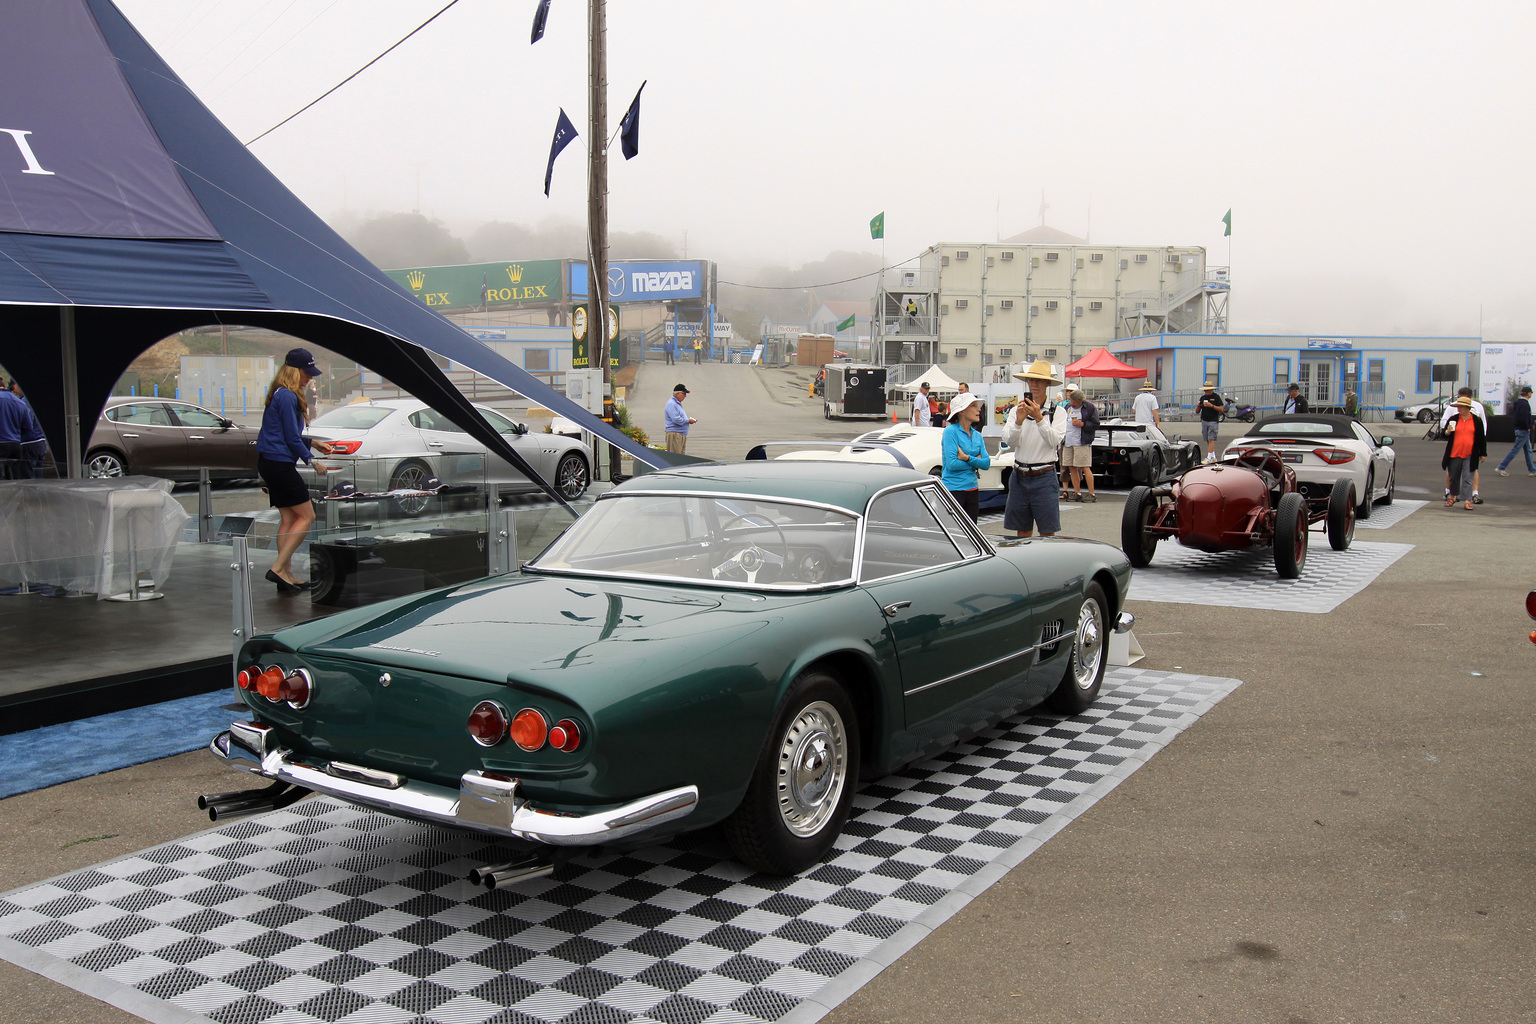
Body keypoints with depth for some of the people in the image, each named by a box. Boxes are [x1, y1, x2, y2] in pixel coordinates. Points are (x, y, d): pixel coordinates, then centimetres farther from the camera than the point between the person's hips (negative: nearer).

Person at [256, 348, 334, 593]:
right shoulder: (287, 397, -16)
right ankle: (278, 568, -7)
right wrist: (312, 461, -3)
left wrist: (313, 443, 22)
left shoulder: (281, 394, 16)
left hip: (269, 463, 10)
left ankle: (286, 575, 15)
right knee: (306, 516, -4)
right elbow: (292, 439, -14)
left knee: (288, 518, 12)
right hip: (279, 463, -10)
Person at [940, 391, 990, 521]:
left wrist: (967, 458, -16)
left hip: (973, 489, 7)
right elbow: (952, 464, -17)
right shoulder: (951, 431, -9)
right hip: (953, 489, -7)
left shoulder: (977, 435, 11)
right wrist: (976, 461, -4)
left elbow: (987, 464, 1)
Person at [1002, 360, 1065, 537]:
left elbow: (1054, 441, -13)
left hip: (1044, 477, -3)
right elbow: (1009, 441, -4)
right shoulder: (1016, 411, 10)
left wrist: (1039, 418, -24)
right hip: (1020, 476, 3)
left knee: (1047, 533, -4)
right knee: (1022, 533, 7)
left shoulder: (1056, 412, 2)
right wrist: (1019, 420, -20)